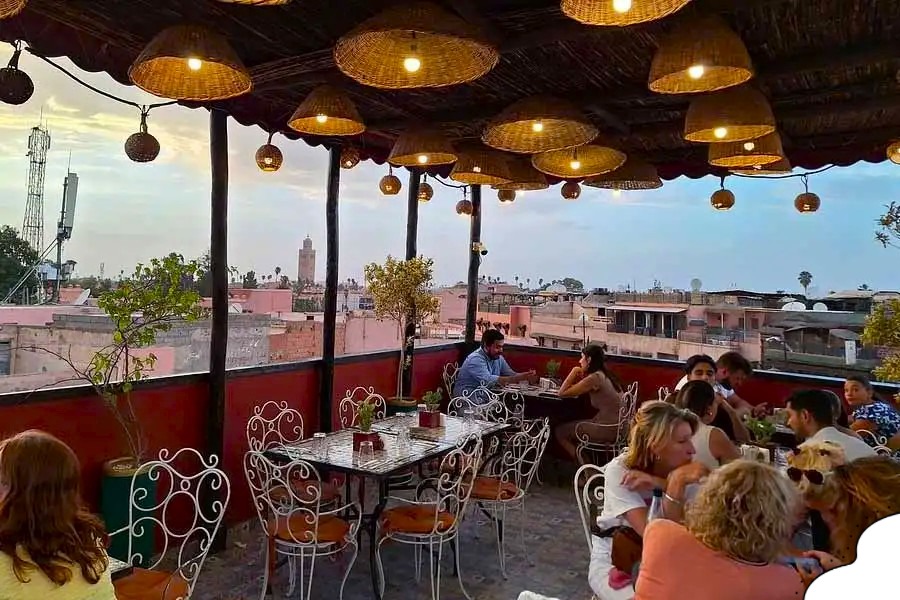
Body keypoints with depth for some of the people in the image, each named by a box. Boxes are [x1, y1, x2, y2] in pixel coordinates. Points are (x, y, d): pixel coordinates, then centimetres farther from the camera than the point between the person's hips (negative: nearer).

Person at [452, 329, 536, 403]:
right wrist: (516, 378, -35)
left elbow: (511, 375, 4)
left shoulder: (498, 358, 6)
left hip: (486, 399, 7)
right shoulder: (475, 360, -20)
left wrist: (525, 376, -18)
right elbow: (488, 381, -32)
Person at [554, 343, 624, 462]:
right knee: (570, 426, 25)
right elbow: (577, 391, 17)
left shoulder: (594, 378, -16)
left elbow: (562, 393, -12)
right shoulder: (604, 375, 11)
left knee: (559, 431, 4)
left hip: (608, 430, -9)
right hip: (616, 427, 9)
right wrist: (582, 376, 5)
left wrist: (574, 372, -4)